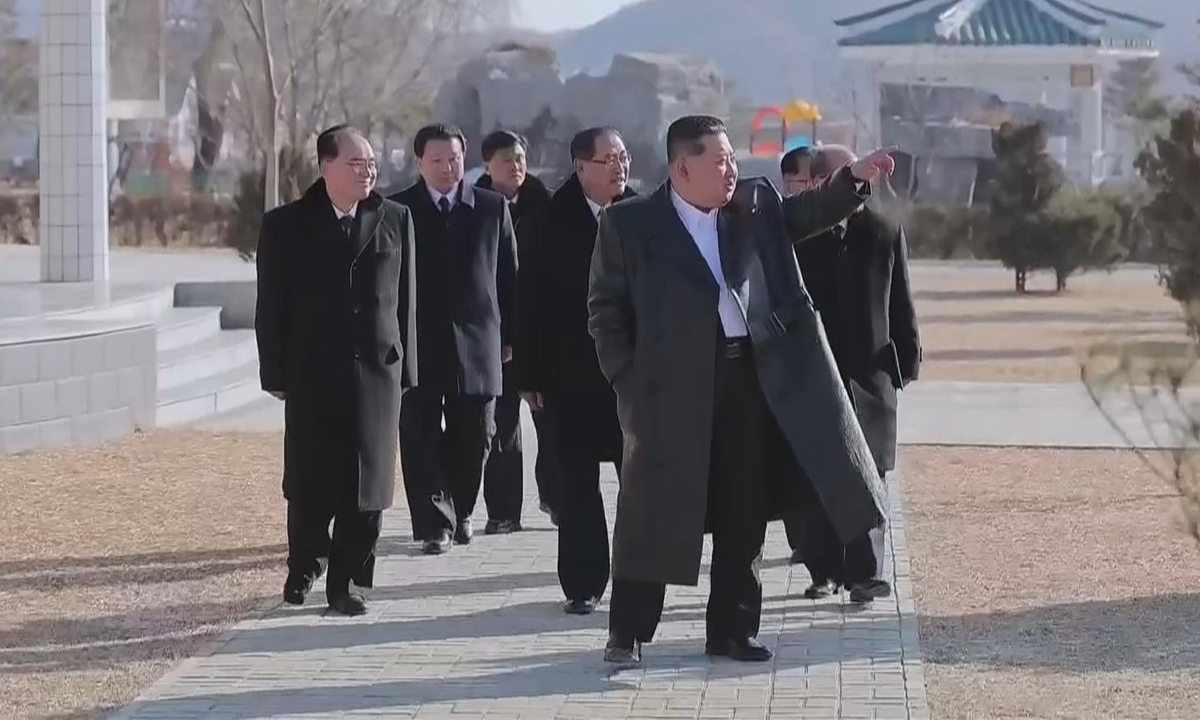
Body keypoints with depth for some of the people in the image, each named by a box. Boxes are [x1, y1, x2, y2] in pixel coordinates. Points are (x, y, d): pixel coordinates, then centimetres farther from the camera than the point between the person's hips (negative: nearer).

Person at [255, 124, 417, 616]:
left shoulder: (394, 221, 6)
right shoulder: (285, 226, 2)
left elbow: (406, 300, 8)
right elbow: (272, 308, 2)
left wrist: (405, 368, 4)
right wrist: (276, 374, -2)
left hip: (376, 372, 1)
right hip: (311, 373, -1)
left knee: (365, 483, 0)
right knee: (310, 483, 4)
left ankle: (346, 582, 9)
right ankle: (304, 566, 27)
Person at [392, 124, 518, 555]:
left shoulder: (493, 209, 5)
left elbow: (509, 277, 9)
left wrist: (508, 337, 7)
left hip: (476, 343, 1)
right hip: (417, 345, -1)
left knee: (473, 439, 6)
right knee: (422, 439, -2)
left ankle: (459, 512, 26)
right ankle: (436, 524, 3)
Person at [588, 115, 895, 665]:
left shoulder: (756, 205, 10)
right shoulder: (629, 224, -3)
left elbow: (807, 214, 12)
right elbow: (606, 308, -1)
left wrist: (854, 178, -6)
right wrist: (627, 379, -6)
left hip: (753, 378, 4)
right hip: (672, 387, -4)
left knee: (744, 515, 10)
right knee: (652, 513, 2)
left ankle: (733, 629, 21)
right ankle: (628, 632, 12)